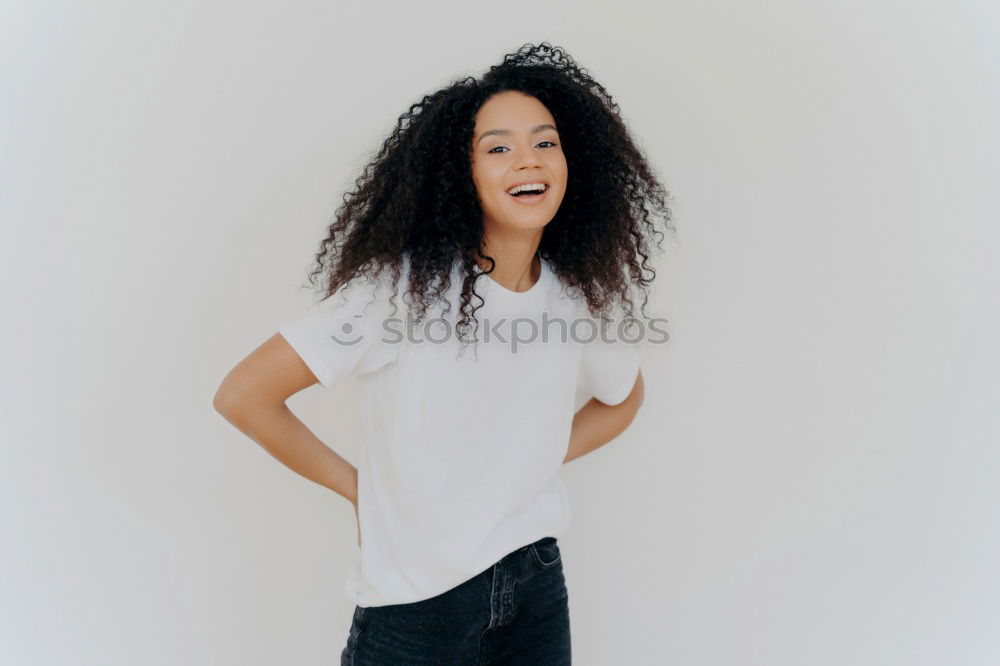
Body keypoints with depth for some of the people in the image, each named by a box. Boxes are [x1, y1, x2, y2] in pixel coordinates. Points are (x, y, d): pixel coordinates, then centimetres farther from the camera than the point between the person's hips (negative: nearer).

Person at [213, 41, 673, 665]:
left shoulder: (576, 300, -4)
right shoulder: (403, 286, -19)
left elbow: (623, 397, 17)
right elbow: (244, 396, -17)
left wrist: (534, 463, 4)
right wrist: (358, 486, -7)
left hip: (537, 583, 4)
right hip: (417, 604, -4)